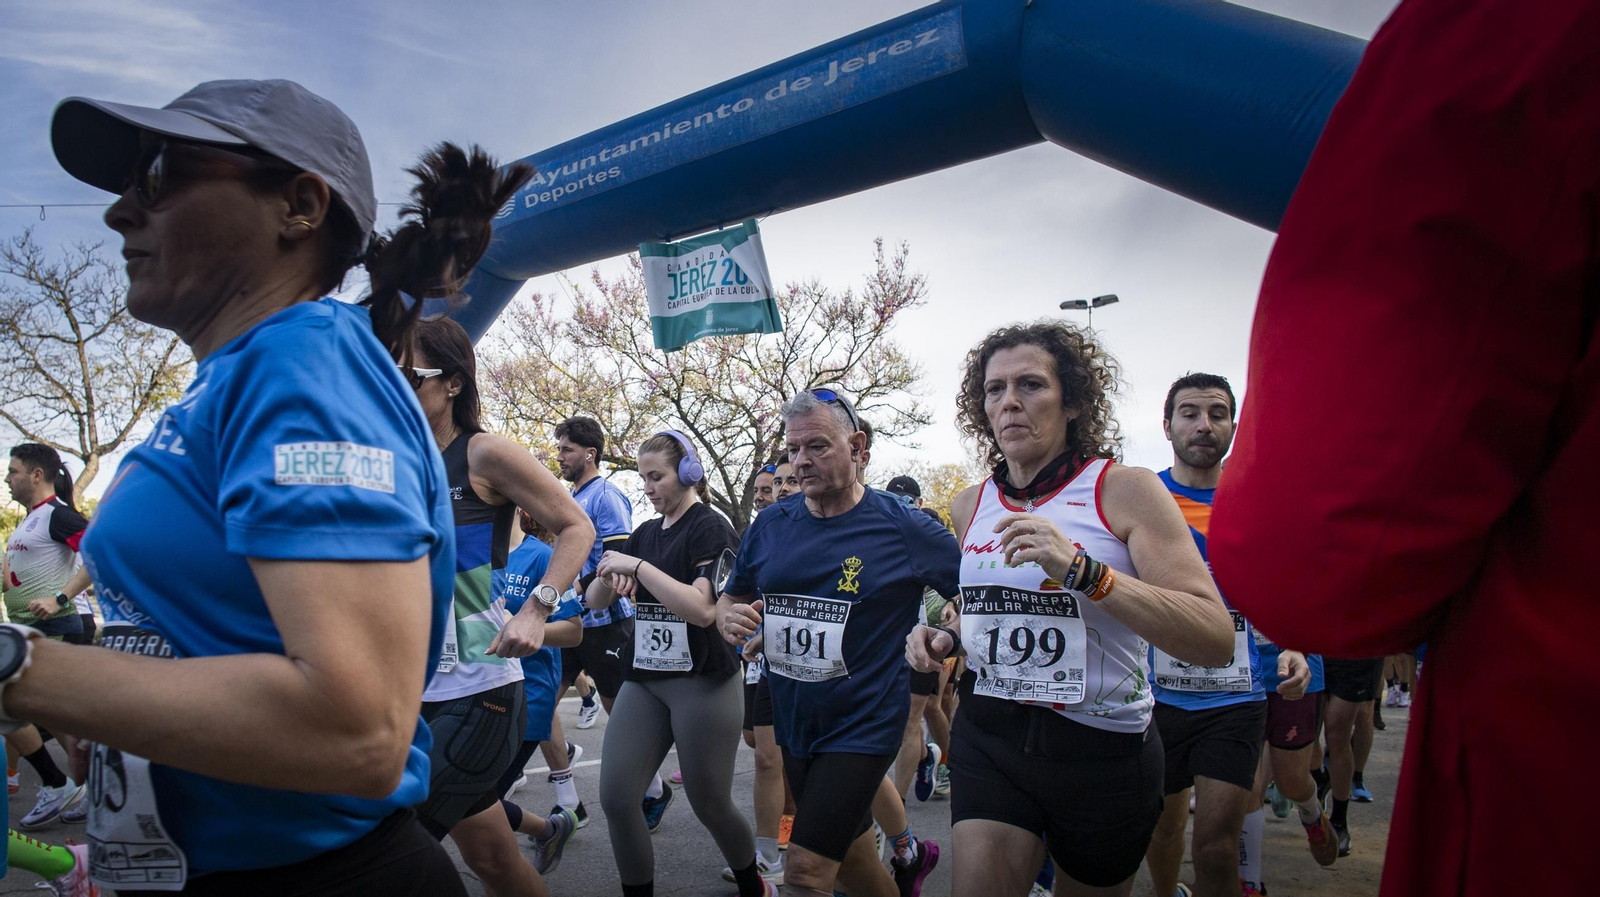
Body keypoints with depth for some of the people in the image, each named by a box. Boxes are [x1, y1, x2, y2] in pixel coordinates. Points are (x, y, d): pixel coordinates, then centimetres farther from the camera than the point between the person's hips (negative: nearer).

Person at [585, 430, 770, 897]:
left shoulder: (711, 529, -8)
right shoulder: (645, 534, 11)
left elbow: (703, 609, -22)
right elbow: (594, 601, 14)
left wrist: (638, 567, -21)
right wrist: (609, 577, -8)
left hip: (703, 682, -6)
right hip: (643, 680, 6)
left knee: (710, 804, 5)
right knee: (616, 797, -4)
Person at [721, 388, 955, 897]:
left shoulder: (902, 527, -11)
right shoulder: (771, 524, 1)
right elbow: (729, 600, 12)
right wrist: (732, 620, -9)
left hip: (863, 722, -5)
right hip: (793, 719, 5)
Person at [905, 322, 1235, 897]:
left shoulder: (1126, 490, -11)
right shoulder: (970, 506, 5)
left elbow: (1215, 640, -21)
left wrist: (1081, 569, -30)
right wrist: (948, 641, 2)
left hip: (1103, 749, -2)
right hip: (989, 739, 3)